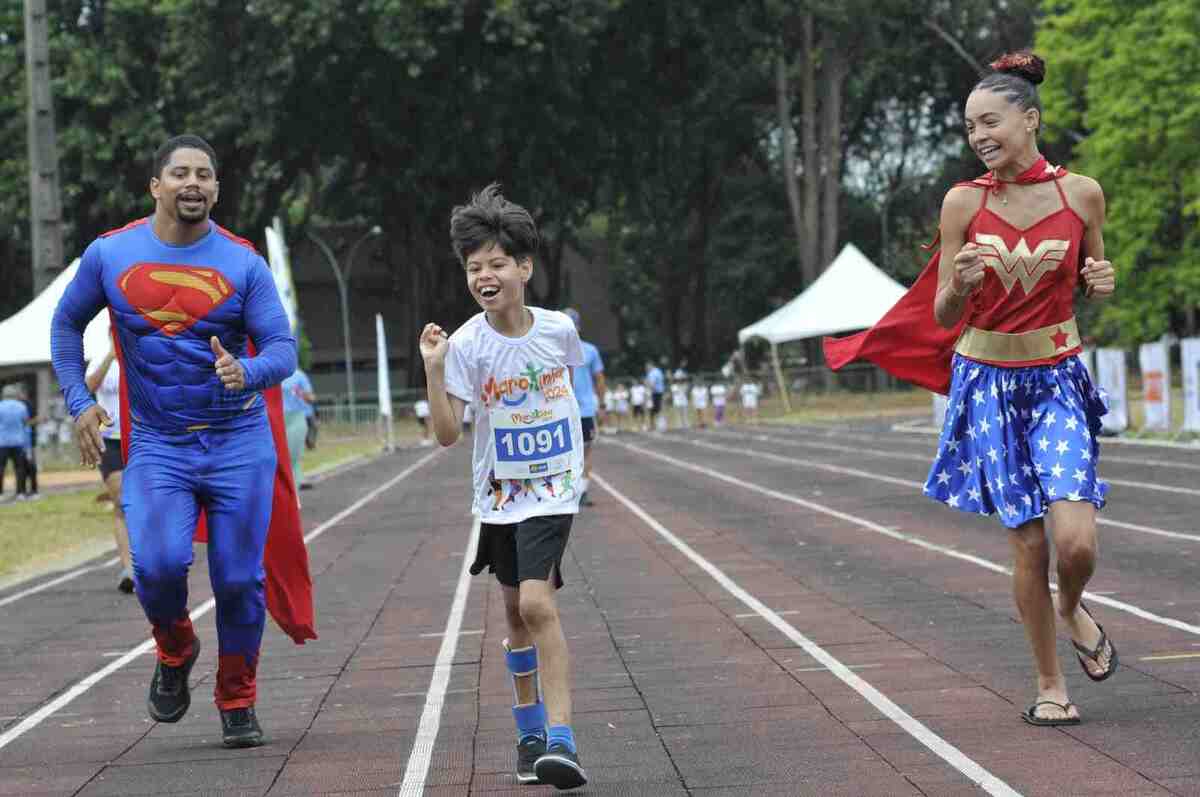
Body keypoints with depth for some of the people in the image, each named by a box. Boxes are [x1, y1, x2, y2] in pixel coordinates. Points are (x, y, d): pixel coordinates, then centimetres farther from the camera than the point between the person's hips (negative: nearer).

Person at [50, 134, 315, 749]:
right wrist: (79, 402, 4)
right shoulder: (110, 255, 0)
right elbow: (67, 324, 14)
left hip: (240, 443, 0)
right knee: (158, 564, -20)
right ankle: (175, 652, 13)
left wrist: (246, 372, -29)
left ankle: (237, 704, 22)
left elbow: (283, 348, -7)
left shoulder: (243, 264, -4)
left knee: (238, 579, 1)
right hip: (156, 445, 0)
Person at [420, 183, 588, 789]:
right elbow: (446, 433, -16)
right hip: (499, 494, 2)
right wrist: (433, 370, -28)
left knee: (537, 604, -19)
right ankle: (530, 732, 30)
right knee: (517, 611, 14)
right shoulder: (467, 344, -12)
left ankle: (560, 741, -22)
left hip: (553, 489, -2)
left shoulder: (558, 328, -8)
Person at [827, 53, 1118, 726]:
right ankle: (1050, 684, 16)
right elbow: (942, 316, -2)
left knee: (1077, 540, -15)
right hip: (988, 383, 0)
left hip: (1058, 380, 0)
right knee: (1030, 545, -3)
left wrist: (1102, 283, -10)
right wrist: (961, 284, -24)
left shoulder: (1081, 193, -4)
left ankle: (1072, 608, 21)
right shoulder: (964, 202, -5)